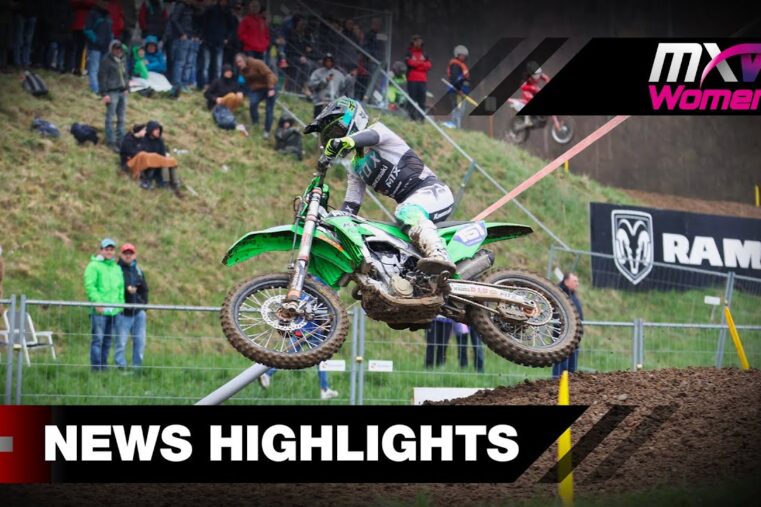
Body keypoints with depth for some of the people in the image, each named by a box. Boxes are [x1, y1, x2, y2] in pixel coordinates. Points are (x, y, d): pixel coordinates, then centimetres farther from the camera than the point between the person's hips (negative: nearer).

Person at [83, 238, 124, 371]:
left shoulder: (117, 268, 20)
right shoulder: (94, 266, -1)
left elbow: (121, 289, 22)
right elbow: (90, 286, -10)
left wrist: (121, 304, 11)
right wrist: (97, 302, -18)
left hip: (113, 310, 7)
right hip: (99, 310, -7)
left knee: (108, 340, 8)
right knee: (98, 339, -9)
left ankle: (103, 366, 14)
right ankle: (96, 368, -8)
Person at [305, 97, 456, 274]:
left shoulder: (378, 130, 1)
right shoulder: (355, 168, 24)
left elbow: (371, 135, -26)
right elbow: (350, 206, 20)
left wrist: (345, 141, -48)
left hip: (431, 190, -10)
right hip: (409, 202, 10)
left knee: (408, 213, -41)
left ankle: (438, 255, -64)